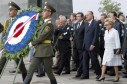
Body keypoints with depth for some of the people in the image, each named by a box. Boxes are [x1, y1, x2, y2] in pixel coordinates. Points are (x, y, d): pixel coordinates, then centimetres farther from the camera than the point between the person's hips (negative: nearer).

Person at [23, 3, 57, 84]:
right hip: (39, 51, 9)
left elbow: (42, 37, -17)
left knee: (48, 71, 4)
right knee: (30, 70, 0)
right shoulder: (45, 23, 17)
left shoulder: (49, 24, -13)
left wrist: (32, 43, -8)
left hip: (46, 51, -9)